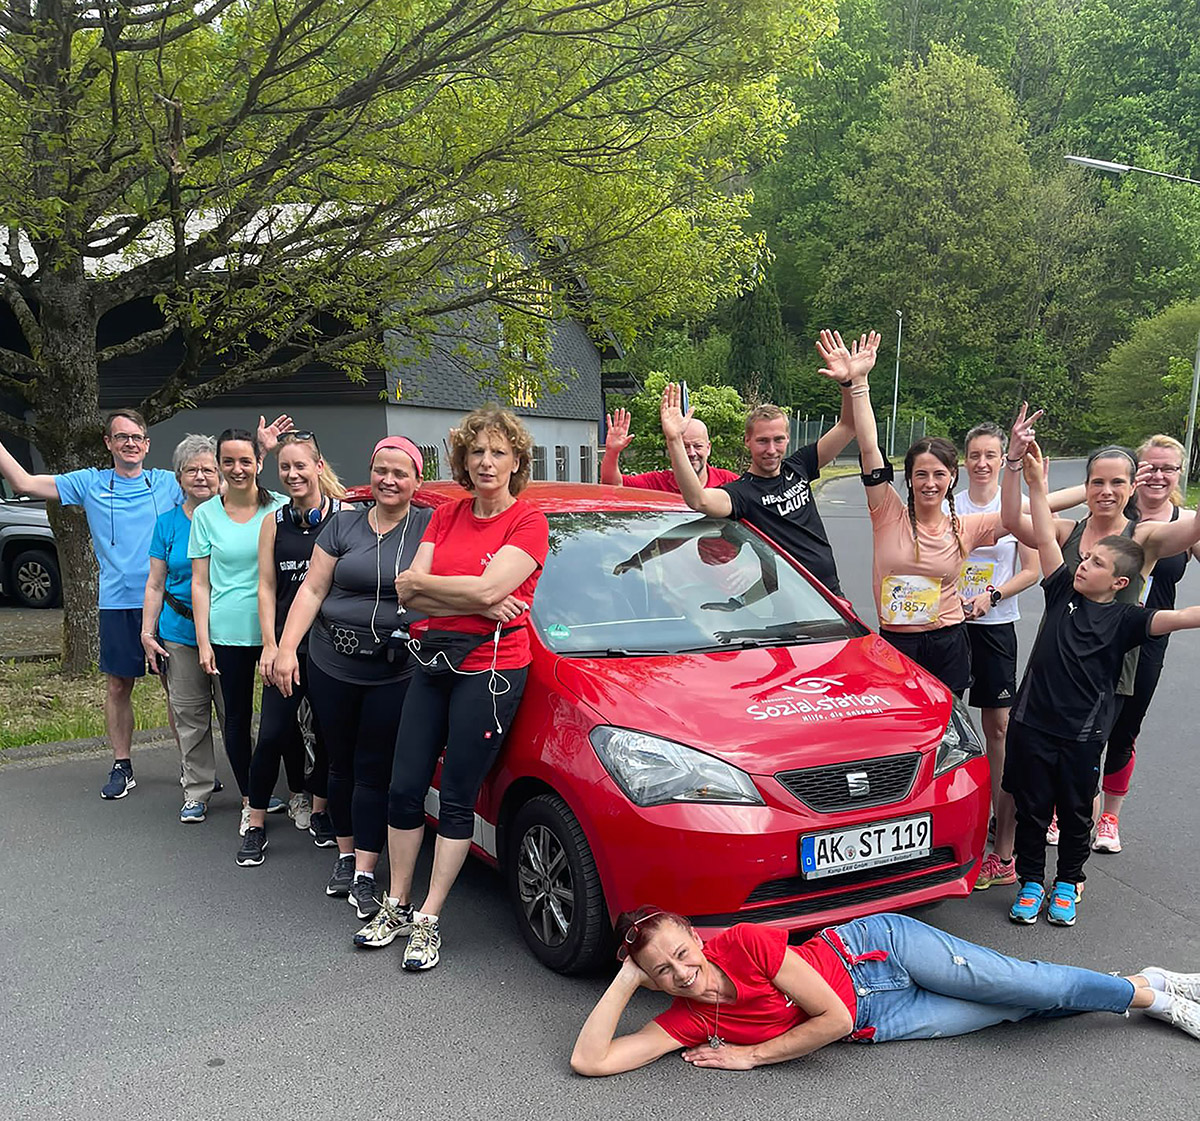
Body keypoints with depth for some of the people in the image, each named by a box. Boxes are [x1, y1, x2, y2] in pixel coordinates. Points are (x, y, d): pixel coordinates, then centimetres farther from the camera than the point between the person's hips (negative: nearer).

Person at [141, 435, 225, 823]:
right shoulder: (168, 522, 6)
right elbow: (155, 584, 9)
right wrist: (147, 632, 3)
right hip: (180, 634, 2)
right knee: (190, 716, 7)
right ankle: (197, 791, 20)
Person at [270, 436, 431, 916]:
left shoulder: (430, 527, 1)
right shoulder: (344, 525, 8)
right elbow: (312, 589, 5)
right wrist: (287, 647, -3)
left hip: (395, 673, -3)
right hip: (332, 665, 3)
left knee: (374, 769, 1)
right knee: (341, 762, 14)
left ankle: (364, 875, 8)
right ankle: (345, 856, 30)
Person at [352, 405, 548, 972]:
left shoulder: (528, 522, -5)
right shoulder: (446, 515, 11)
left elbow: (487, 587, -20)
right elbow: (407, 592, 0)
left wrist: (422, 581, -7)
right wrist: (481, 603, -12)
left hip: (489, 665, -6)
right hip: (431, 662, 6)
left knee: (457, 798, 2)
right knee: (404, 789, 10)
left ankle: (428, 919, 14)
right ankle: (395, 905, 27)